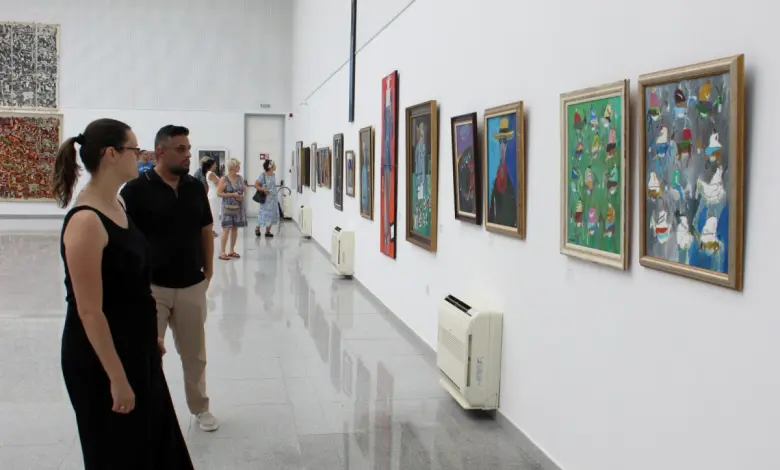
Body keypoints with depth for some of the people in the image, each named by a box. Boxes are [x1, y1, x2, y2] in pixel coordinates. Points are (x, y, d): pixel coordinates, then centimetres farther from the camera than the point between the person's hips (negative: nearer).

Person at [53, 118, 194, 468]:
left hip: (134, 348, 9)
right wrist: (117, 378, -21)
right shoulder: (86, 221, -25)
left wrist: (151, 336, 19)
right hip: (101, 357, -9)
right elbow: (90, 311, -24)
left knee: (156, 441, 22)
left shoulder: (116, 206, 4)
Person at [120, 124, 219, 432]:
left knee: (194, 353, 16)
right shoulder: (136, 190, -10)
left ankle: (200, 408, 33)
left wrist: (208, 270, 8)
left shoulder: (196, 187, 3)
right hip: (151, 287, -4)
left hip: (192, 286, 4)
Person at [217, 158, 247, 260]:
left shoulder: (240, 178, 8)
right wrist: (232, 195, -17)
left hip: (238, 206, 6)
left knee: (235, 228, 8)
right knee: (226, 228, -10)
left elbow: (243, 189, 19)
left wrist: (242, 196, -3)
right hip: (228, 206, -6)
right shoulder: (224, 179, -9)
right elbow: (219, 193, -11)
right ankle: (222, 252, -7)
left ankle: (232, 250, 18)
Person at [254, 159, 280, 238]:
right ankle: (257, 228, 18)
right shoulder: (263, 175, -13)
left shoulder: (273, 175, 6)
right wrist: (263, 190, -21)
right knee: (264, 213, -3)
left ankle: (268, 231, 14)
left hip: (273, 198, 6)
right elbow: (256, 185, -14)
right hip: (266, 198, -6)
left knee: (272, 214, 6)